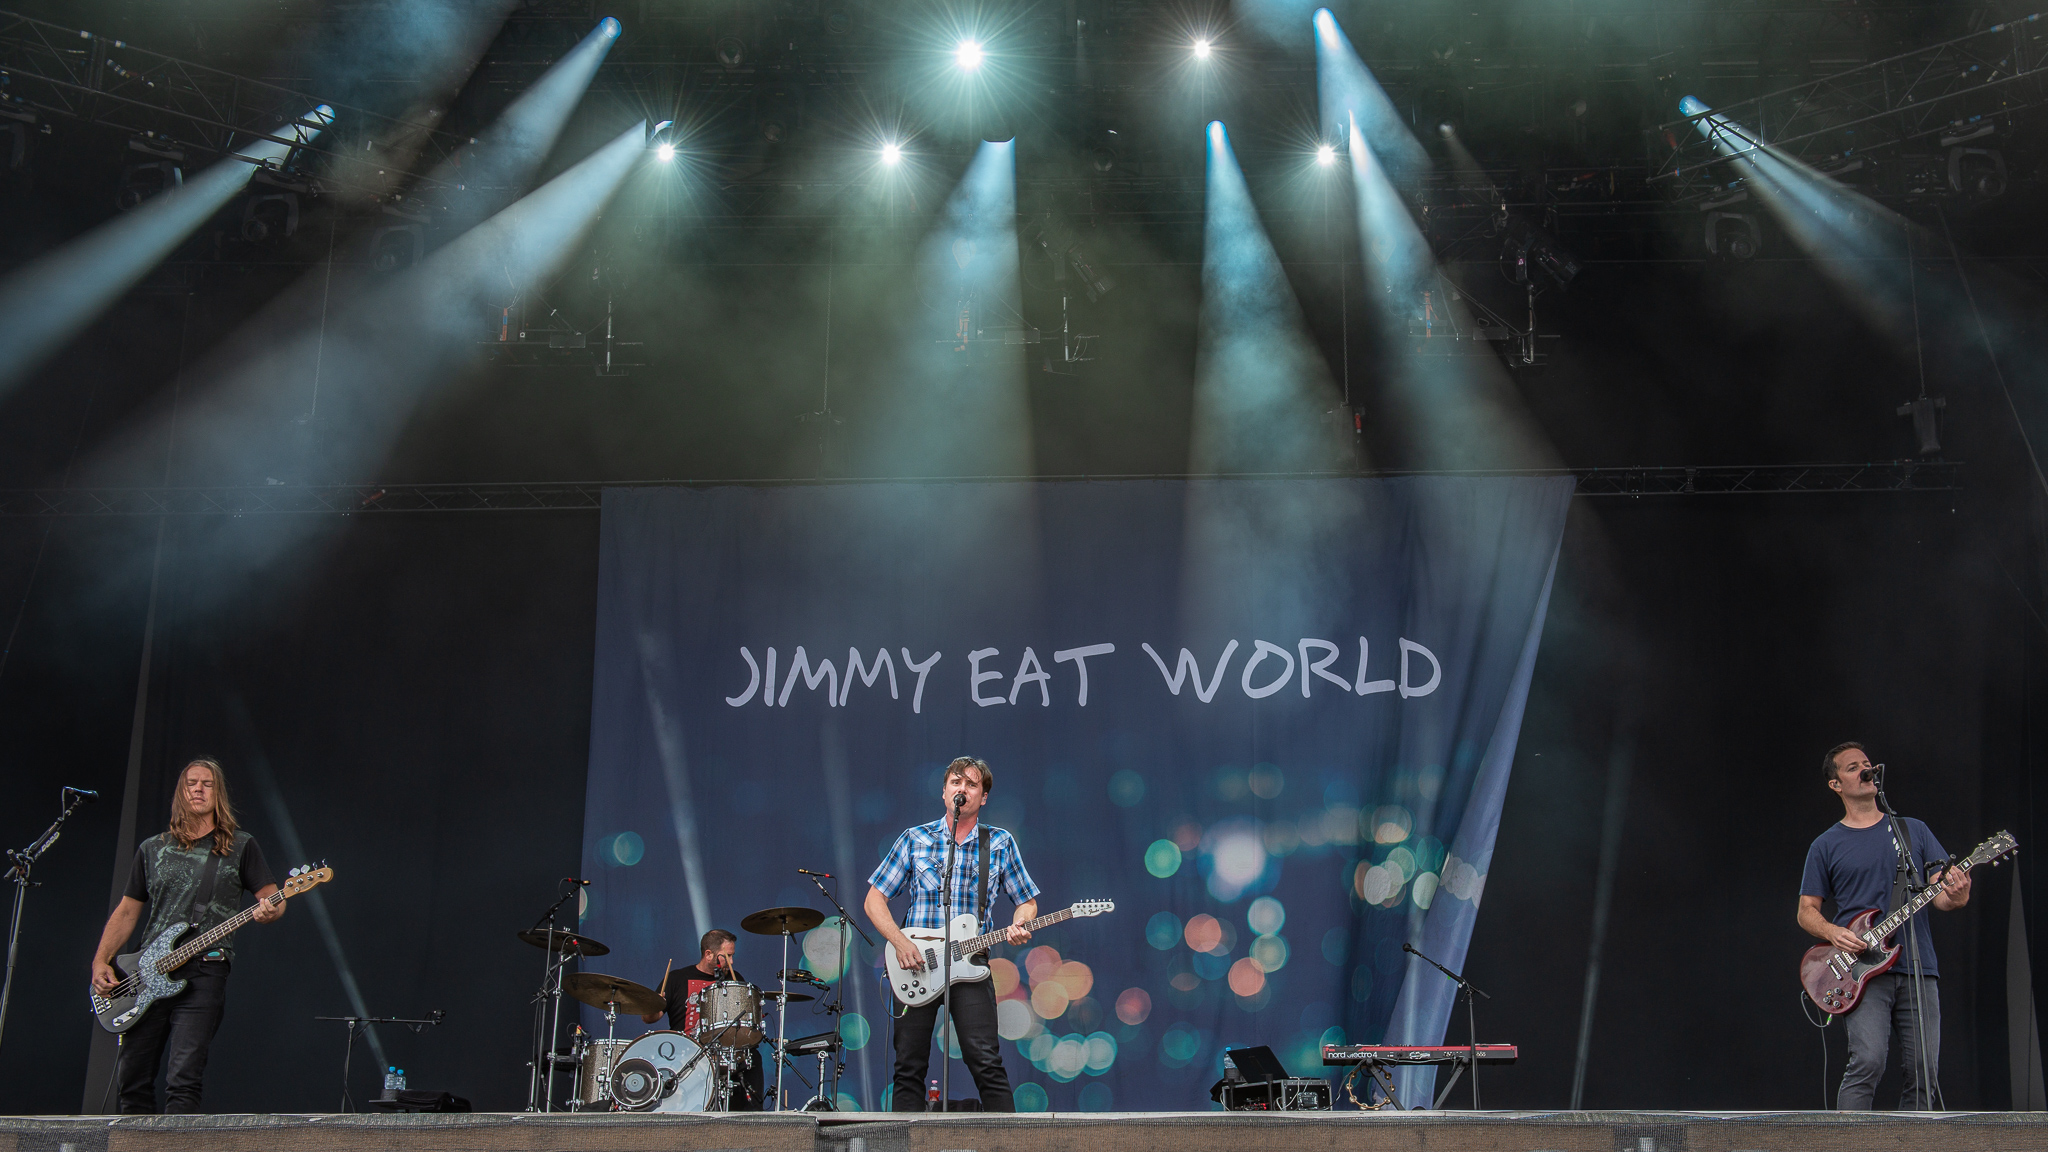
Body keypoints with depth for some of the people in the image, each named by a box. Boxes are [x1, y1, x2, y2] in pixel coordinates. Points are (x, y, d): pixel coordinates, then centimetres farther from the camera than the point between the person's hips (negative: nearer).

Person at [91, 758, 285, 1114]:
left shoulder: (240, 847, 8)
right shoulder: (152, 849, 16)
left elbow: (273, 897, 4)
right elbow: (127, 911, 18)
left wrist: (270, 910, -20)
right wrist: (100, 962, 6)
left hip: (203, 973, -4)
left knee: (184, 1079, -13)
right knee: (132, 1078, 5)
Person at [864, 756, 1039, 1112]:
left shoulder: (1001, 844, 8)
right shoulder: (914, 839, 7)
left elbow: (1027, 901, 14)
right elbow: (874, 899, 7)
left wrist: (1018, 927, -10)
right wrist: (899, 941, -9)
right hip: (914, 963, 1)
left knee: (986, 1063, -11)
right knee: (909, 1067, 2)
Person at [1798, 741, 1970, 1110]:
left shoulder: (1914, 830, 15)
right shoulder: (1827, 845, 9)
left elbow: (1943, 896, 9)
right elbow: (1807, 911, 10)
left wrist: (1956, 895, -15)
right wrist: (1834, 933, -11)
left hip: (1919, 970, 3)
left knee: (1924, 1072, 0)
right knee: (1868, 1061, -18)